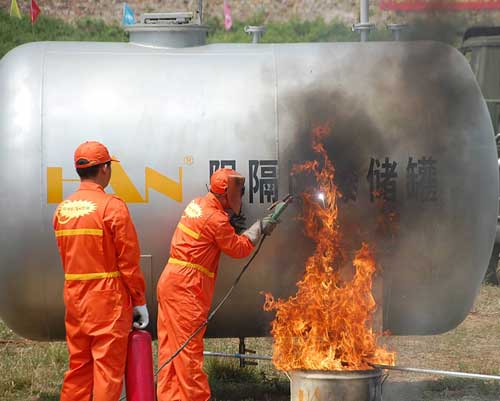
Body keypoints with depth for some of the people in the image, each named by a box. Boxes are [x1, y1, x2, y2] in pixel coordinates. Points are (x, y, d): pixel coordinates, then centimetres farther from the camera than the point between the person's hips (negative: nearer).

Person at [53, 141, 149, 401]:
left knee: (78, 367, 14)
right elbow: (128, 260, -12)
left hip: (74, 300, 6)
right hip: (108, 300, -6)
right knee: (108, 369, -2)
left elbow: (66, 257, 10)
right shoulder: (112, 206, -12)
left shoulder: (62, 209, 6)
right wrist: (139, 301, -4)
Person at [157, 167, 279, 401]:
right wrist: (259, 228, 8)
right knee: (188, 345, -6)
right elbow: (238, 248, -5)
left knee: (171, 345, 9)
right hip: (185, 287, -9)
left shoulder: (198, 204, 12)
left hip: (171, 281, 9)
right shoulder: (216, 220, -15)